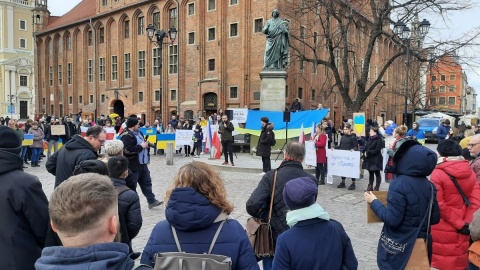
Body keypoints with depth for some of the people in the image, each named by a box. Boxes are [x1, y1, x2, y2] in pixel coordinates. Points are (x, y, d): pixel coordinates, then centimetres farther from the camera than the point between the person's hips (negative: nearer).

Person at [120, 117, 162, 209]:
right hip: (133, 165, -10)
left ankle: (151, 201, 23)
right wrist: (141, 146, -20)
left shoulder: (138, 132, 12)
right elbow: (128, 149, -30)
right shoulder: (126, 136, -18)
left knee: (146, 182, 14)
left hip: (142, 163, 10)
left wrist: (145, 144, 3)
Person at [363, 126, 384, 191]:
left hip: (376, 160, -8)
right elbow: (366, 147, 12)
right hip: (369, 159, 8)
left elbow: (377, 150, -17)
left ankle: (377, 188, 8)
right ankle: (370, 186, 20)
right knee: (370, 173, 13)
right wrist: (365, 152, -8)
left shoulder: (379, 139, -12)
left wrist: (368, 153, -17)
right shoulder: (370, 139, 12)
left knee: (377, 174, 2)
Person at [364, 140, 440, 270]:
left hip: (398, 247, -6)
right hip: (421, 243, 6)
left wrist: (374, 202, -11)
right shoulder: (429, 185, -2)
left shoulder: (399, 184, -22)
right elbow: (435, 218, 4)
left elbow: (392, 220, -22)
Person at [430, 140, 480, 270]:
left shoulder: (438, 173, -15)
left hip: (442, 229, -5)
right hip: (461, 229, 5)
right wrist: (466, 223, -5)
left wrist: (460, 224, -10)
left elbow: (438, 205, -18)